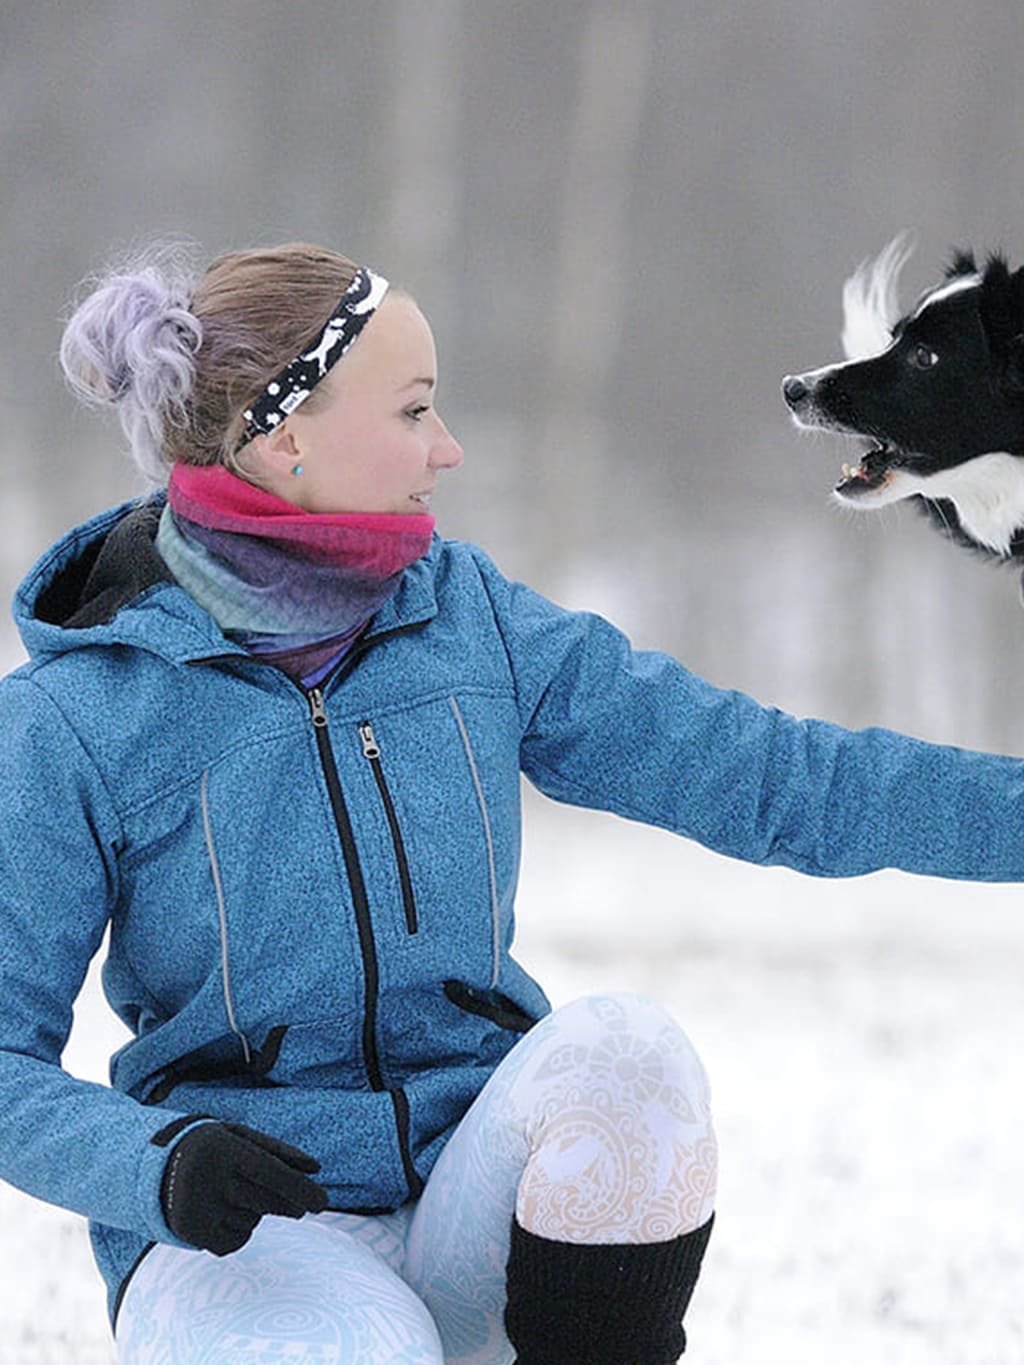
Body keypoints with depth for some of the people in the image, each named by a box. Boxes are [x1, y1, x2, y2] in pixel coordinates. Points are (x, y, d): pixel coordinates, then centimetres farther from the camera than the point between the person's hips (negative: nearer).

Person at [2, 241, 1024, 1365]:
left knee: (621, 1047, -28)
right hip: (245, 1232, -3)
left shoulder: (471, 616, 3)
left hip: (473, 1198, 3)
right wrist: (160, 1162, -29)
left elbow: (769, 775, 1)